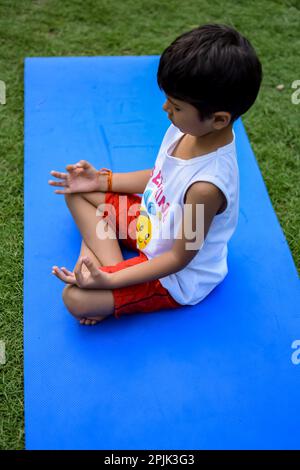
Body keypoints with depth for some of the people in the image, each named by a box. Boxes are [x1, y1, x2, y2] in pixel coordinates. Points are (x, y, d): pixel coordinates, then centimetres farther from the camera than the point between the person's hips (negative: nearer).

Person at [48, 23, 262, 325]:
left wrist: (111, 281, -26)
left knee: (76, 300, -22)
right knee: (80, 192, 7)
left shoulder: (207, 184, -37)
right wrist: (102, 180, 4)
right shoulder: (187, 128, -14)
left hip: (178, 278, -8)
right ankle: (105, 258, -6)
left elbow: (179, 259, -25)